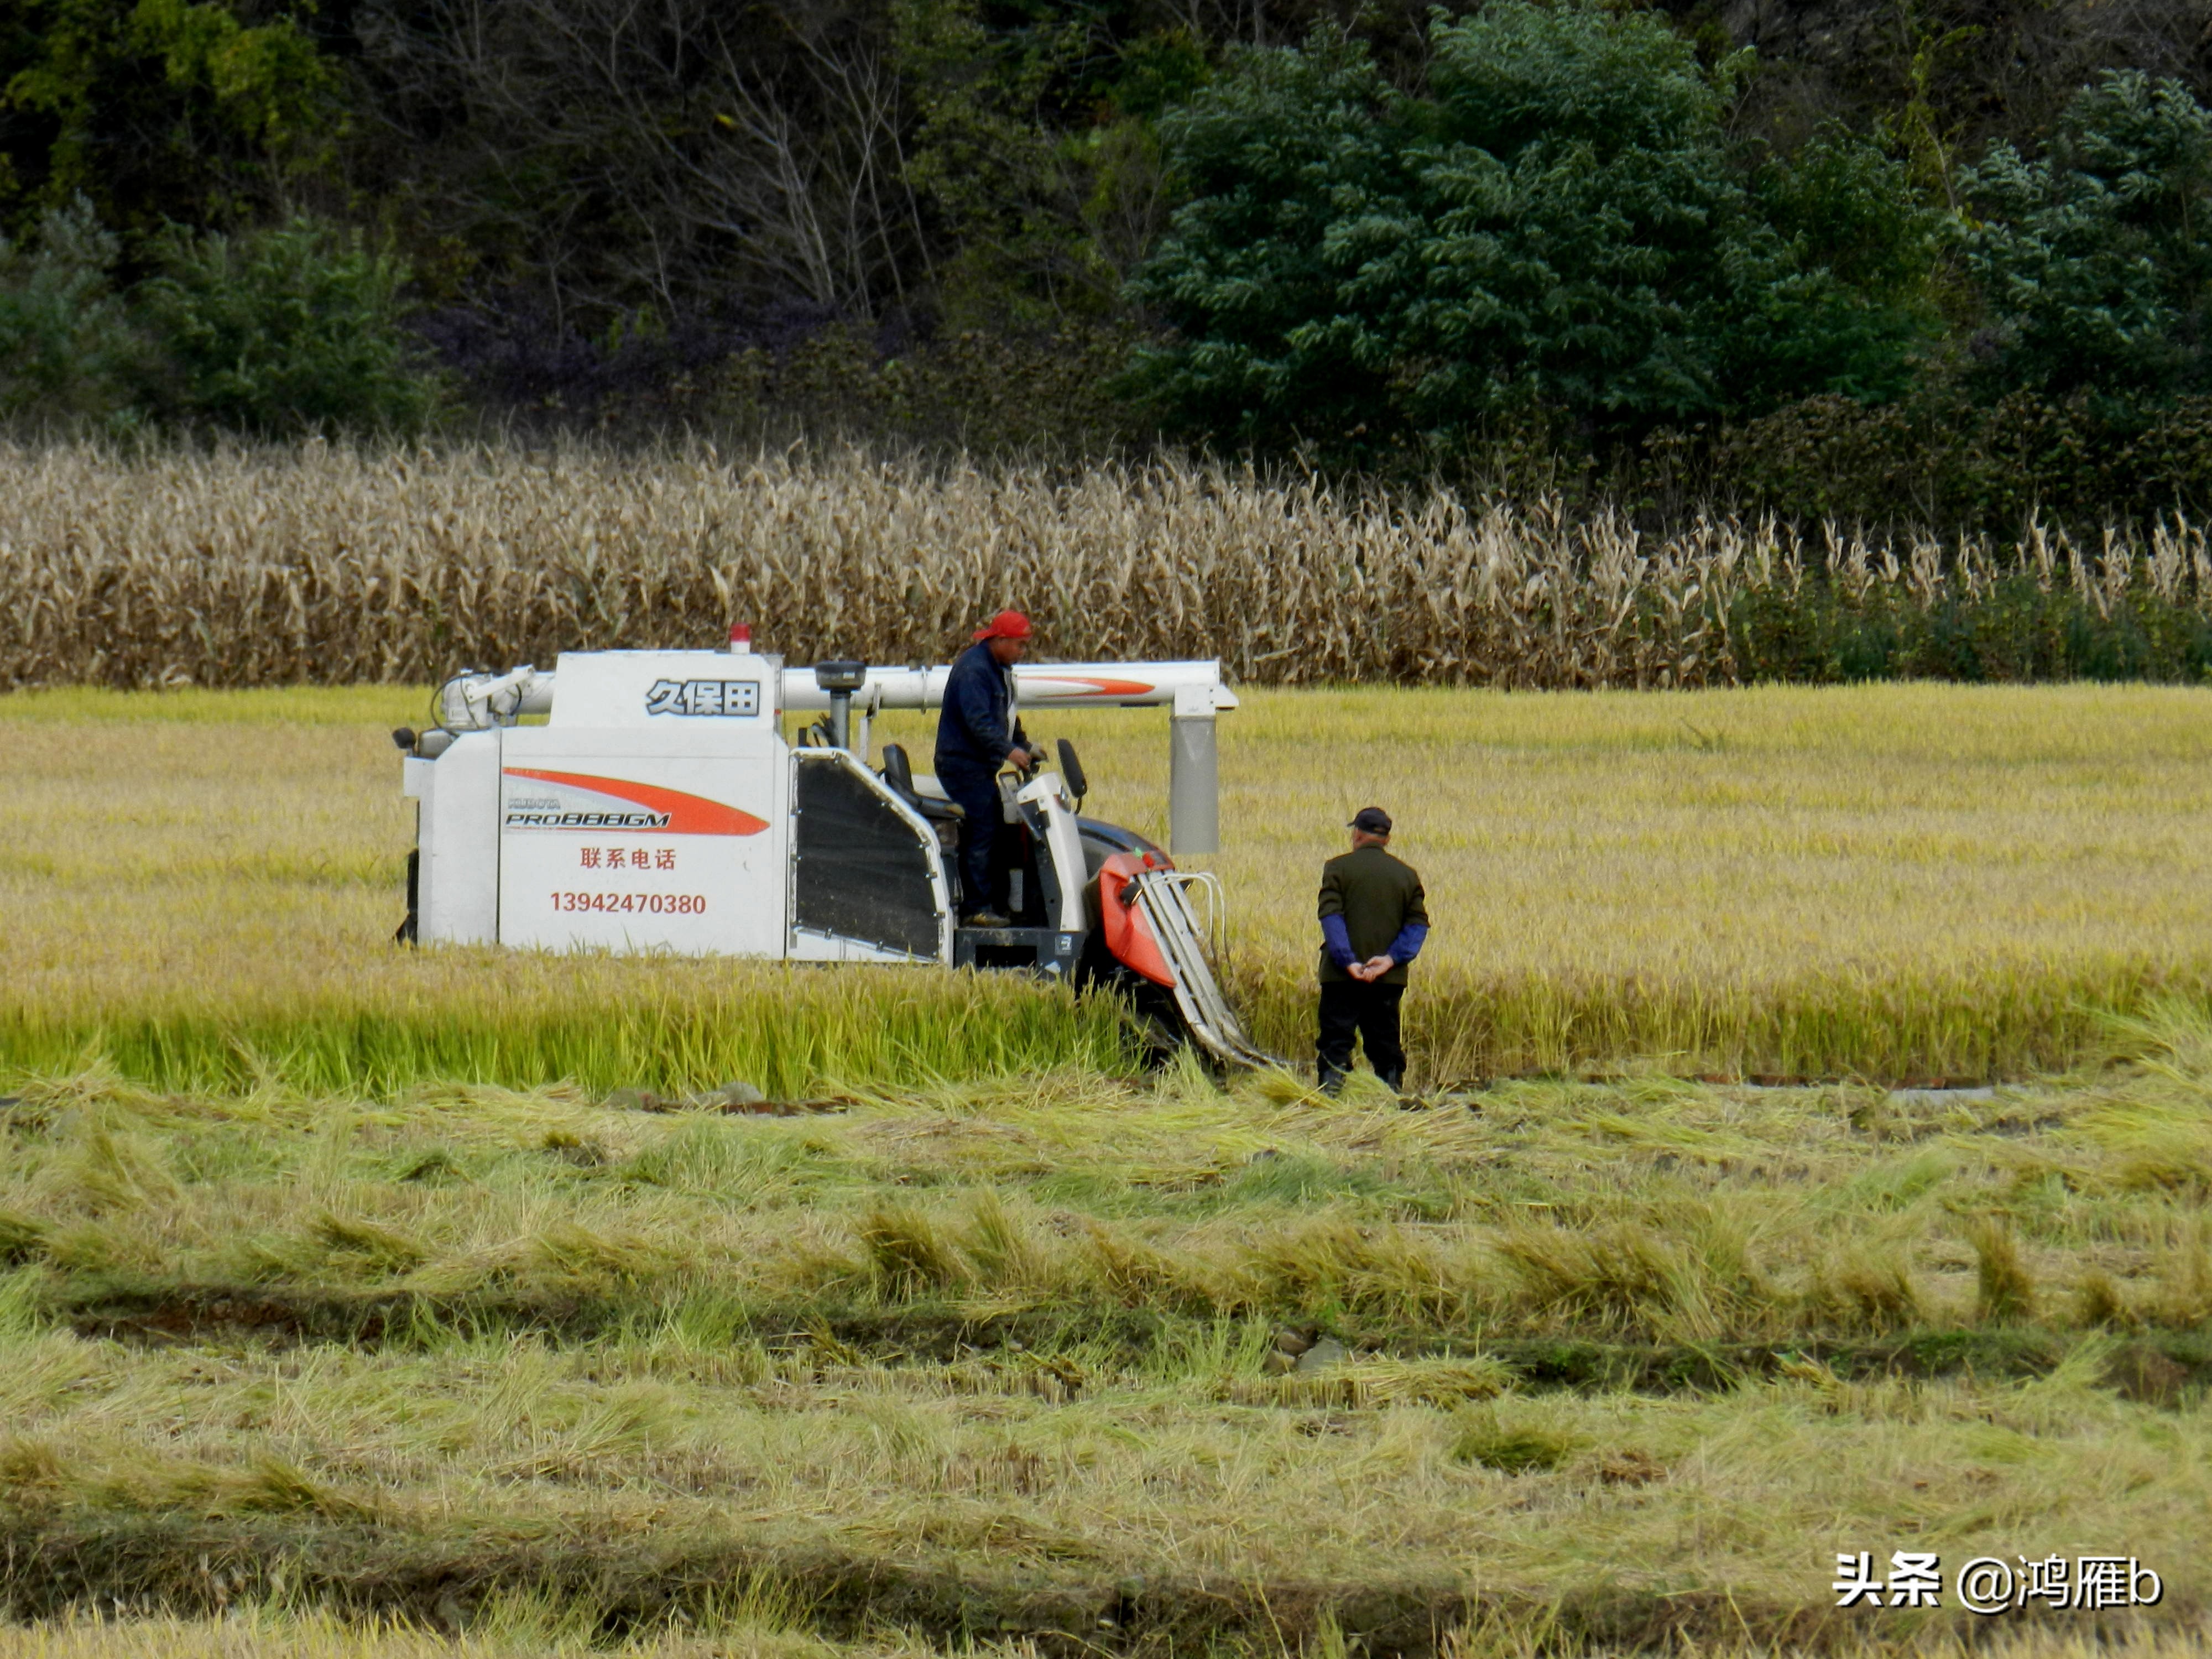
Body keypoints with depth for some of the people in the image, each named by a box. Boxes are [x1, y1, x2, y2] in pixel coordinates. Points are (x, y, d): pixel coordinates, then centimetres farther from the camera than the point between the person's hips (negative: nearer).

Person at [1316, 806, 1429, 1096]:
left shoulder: (1338, 868, -1)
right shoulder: (1406, 874, 9)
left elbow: (1330, 917, -11)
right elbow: (1418, 924, 2)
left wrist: (1347, 961, -16)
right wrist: (1391, 958, -7)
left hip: (1342, 975, -3)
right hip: (1389, 979, 3)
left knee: (1335, 1044, -2)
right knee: (1386, 1047, 9)